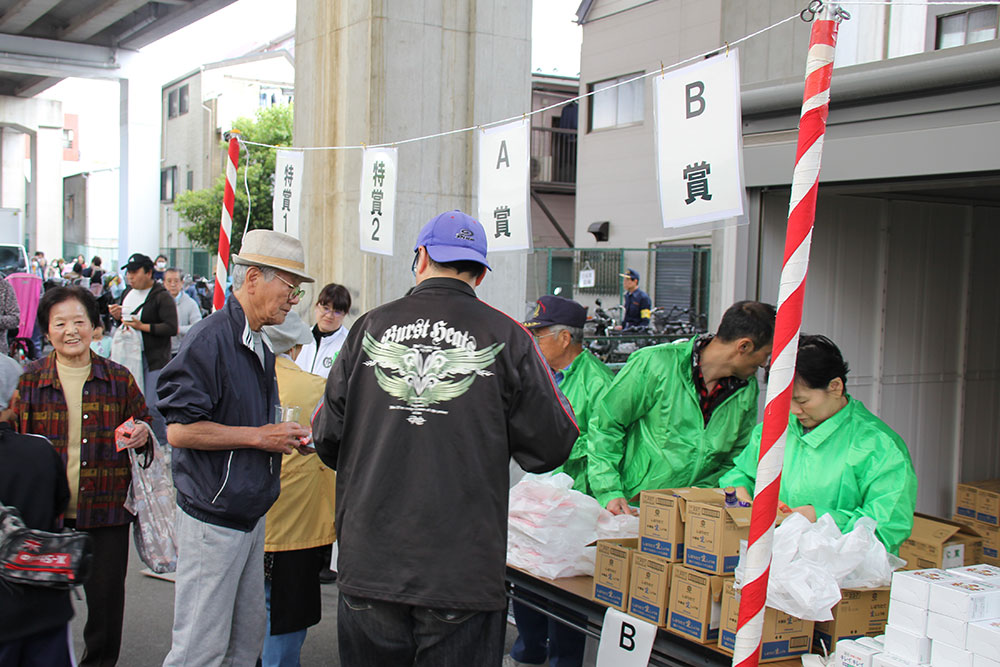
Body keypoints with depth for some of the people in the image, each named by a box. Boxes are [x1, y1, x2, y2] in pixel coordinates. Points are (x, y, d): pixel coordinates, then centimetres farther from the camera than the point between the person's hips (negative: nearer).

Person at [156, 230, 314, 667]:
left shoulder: (261, 348, 14)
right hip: (213, 519, -9)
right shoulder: (209, 340, -16)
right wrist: (259, 436, -17)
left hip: (251, 513, 9)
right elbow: (179, 430, -21)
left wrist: (283, 438, 7)